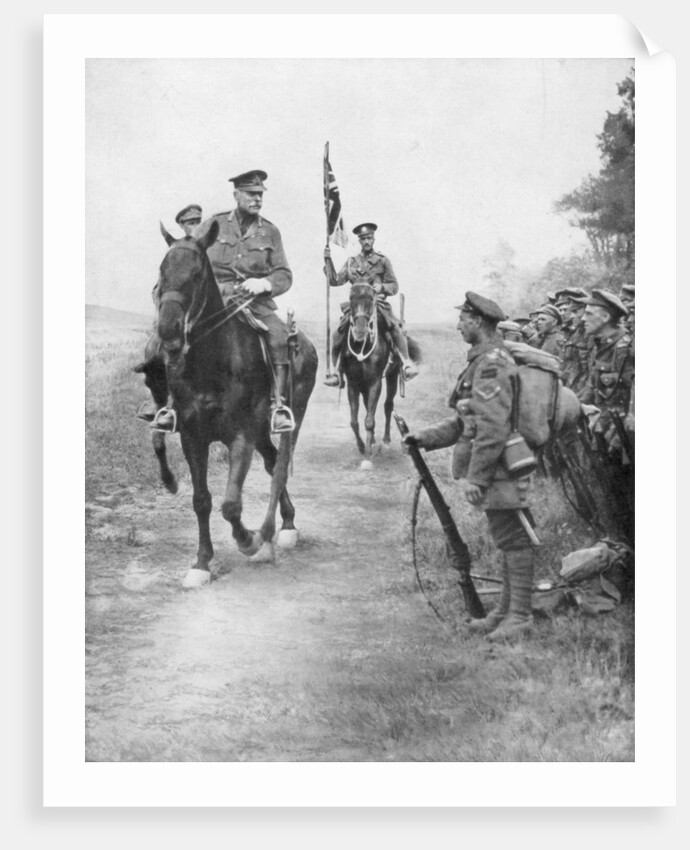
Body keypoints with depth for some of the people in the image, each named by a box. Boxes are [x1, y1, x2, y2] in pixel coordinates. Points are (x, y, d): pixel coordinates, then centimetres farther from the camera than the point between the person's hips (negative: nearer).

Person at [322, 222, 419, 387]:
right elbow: (335, 281, 7)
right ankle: (337, 372, 2)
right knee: (337, 335, -13)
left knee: (395, 327, -28)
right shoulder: (351, 262, 14)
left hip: (378, 304, -2)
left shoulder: (383, 261, 8)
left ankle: (407, 364, -18)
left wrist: (382, 287, -13)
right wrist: (328, 261, -1)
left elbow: (394, 286, 7)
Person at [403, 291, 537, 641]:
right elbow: (465, 421, 21)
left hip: (500, 468, -11)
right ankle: (506, 610, 24)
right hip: (498, 470, 11)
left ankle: (520, 615, 2)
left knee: (513, 540, -4)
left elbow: (493, 428, -23)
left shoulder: (491, 364, -17)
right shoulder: (484, 361, 17)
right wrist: (425, 437, 14)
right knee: (507, 540, 15)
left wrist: (476, 477, -22)